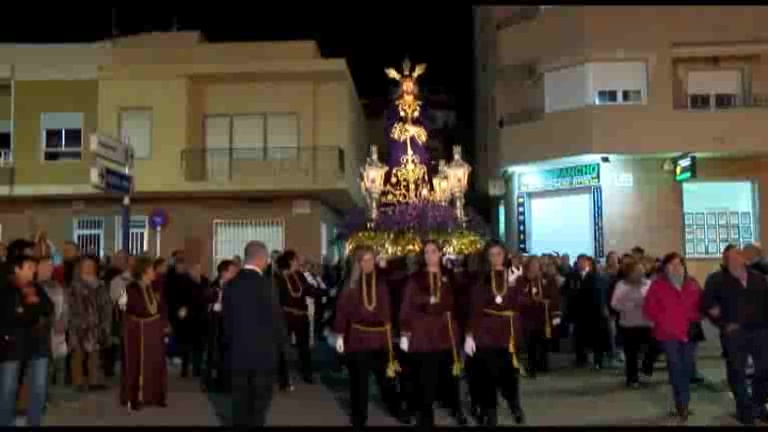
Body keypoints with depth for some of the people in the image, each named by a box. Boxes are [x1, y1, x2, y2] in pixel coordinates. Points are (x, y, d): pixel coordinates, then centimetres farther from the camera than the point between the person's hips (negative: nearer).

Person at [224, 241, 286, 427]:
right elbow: (274, 316, -12)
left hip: (237, 350, 5)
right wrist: (280, 341, 3)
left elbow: (226, 317, 7)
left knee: (240, 400, 11)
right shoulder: (264, 283, -15)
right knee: (260, 400, 5)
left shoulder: (231, 283, 2)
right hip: (263, 350, -5)